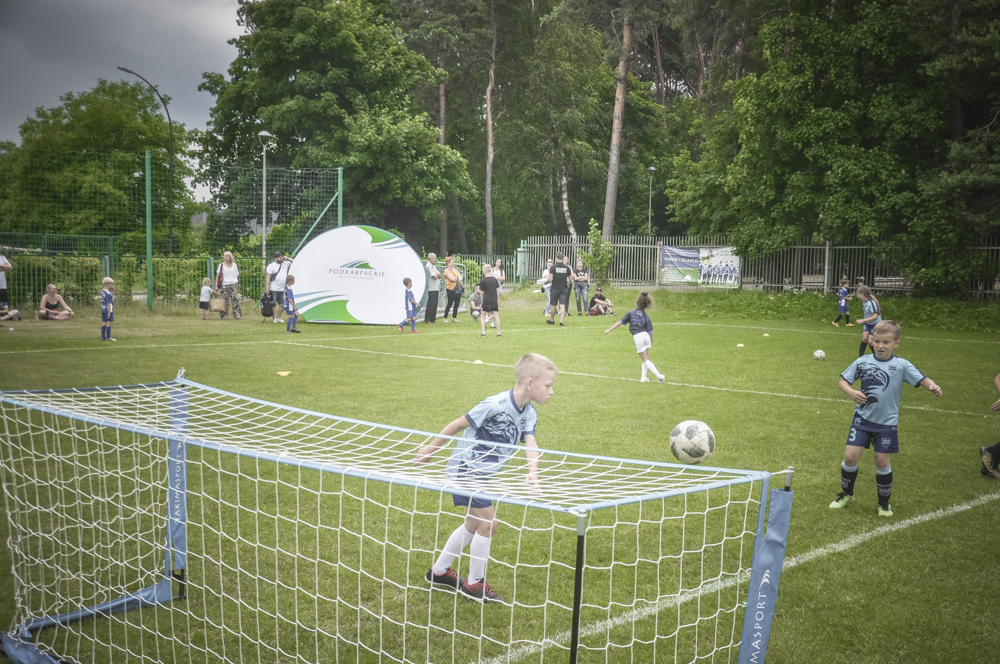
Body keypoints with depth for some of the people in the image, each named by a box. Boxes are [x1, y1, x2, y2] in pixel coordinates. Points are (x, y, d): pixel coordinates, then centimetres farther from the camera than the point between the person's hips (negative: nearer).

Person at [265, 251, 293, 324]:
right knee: (273, 305, -2)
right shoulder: (271, 266, -7)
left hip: (282, 290, 6)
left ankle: (278, 318, 22)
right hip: (273, 289, -6)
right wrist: (267, 288, -16)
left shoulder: (285, 264, 10)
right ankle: (273, 318, 7)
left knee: (282, 305, 7)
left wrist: (287, 258, 5)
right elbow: (268, 277, -9)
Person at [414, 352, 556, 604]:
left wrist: (533, 473, -35)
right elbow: (459, 424, -18)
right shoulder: (496, 405, -27)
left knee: (475, 523, 19)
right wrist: (431, 449, -8)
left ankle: (439, 571, 35)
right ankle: (475, 584, 8)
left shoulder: (529, 414, -3)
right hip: (465, 468, -9)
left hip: (480, 473, 9)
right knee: (488, 522, -8)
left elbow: (530, 443, -15)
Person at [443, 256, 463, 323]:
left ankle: (454, 318, 13)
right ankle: (445, 318, 4)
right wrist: (458, 279, -2)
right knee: (450, 303, -5)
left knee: (457, 303, 5)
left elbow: (460, 277, 7)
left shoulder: (455, 269, 17)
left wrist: (455, 279, -12)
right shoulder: (446, 270, -4)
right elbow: (451, 278, -16)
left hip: (457, 289, 6)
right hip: (450, 288, -6)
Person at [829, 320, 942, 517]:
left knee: (882, 461, 2)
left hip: (886, 422, -1)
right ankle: (846, 494, 22)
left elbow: (922, 380, -15)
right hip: (862, 418, 1)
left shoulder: (901, 365, -7)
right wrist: (851, 392, -17)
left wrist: (932, 386, -36)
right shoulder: (862, 362, -3)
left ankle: (884, 502, 24)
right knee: (850, 456, -3)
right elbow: (843, 381, 4)